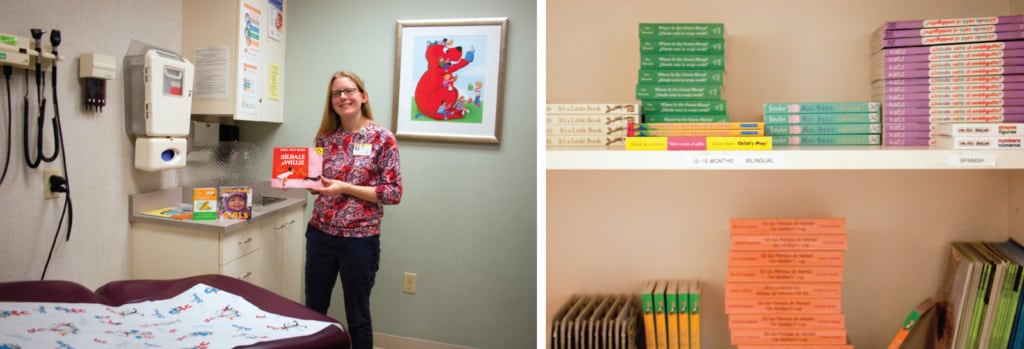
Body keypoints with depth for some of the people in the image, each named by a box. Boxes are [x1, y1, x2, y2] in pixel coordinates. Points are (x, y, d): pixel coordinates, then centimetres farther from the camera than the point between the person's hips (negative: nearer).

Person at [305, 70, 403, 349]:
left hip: (360, 238, -4)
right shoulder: (325, 137, 6)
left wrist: (346, 188, -19)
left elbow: (394, 193, -12)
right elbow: (318, 183, 15)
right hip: (320, 233, 5)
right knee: (313, 310, 15)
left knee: (357, 317, 9)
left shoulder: (382, 138, -8)